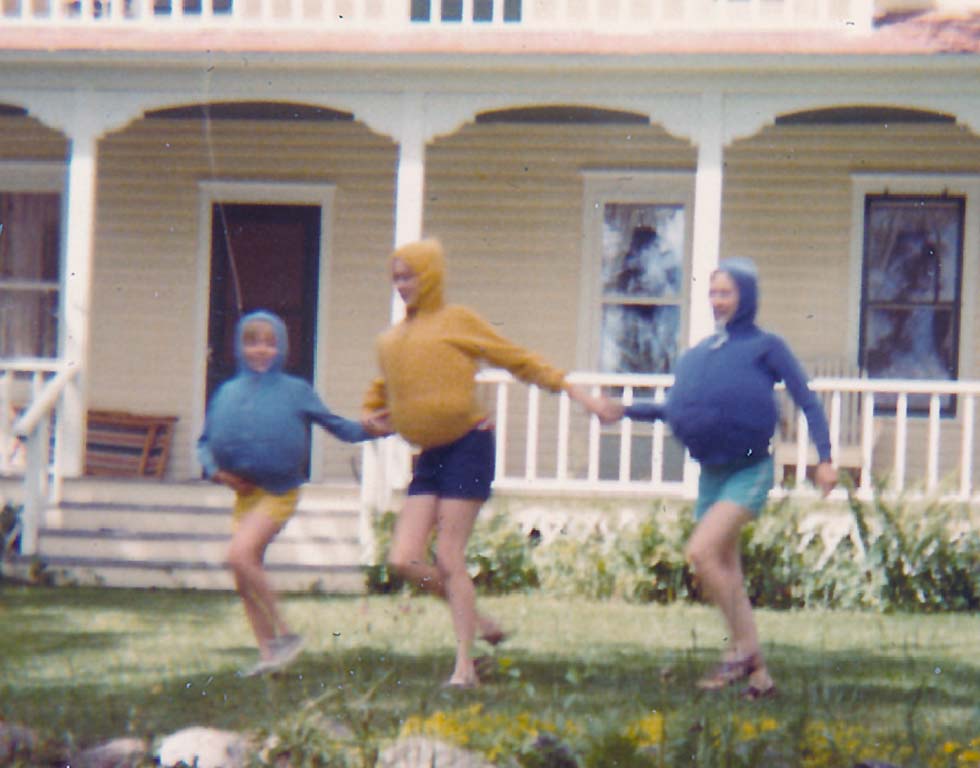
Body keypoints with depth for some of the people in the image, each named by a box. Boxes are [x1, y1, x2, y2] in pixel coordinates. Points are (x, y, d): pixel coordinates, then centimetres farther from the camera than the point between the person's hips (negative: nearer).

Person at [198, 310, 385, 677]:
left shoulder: (295, 391, -2)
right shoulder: (227, 393, 8)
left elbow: (335, 425, 1)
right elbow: (205, 441, 13)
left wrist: (369, 429, -15)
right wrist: (216, 471, -5)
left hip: (278, 492, -6)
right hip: (244, 492, 6)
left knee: (240, 554, -24)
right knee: (245, 578, 6)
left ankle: (283, 633, -14)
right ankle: (267, 653, 16)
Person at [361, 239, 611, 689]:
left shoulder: (457, 322, 0)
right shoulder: (389, 341, 17)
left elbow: (519, 360, 2)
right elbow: (384, 393, 31)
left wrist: (576, 393, -3)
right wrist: (373, 416, 7)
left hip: (467, 446, -6)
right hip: (429, 456, 6)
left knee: (448, 558, -10)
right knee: (404, 559, -5)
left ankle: (464, 667, -3)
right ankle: (480, 624, 15)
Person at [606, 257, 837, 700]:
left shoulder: (765, 347, -2)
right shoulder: (699, 354, 14)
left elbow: (807, 401, -2)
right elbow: (677, 408, 22)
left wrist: (824, 458, -10)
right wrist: (627, 411, 9)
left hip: (749, 472, -7)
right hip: (711, 475, 7)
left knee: (702, 552, -24)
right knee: (727, 577, 7)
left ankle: (743, 647, -12)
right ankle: (758, 675, 15)